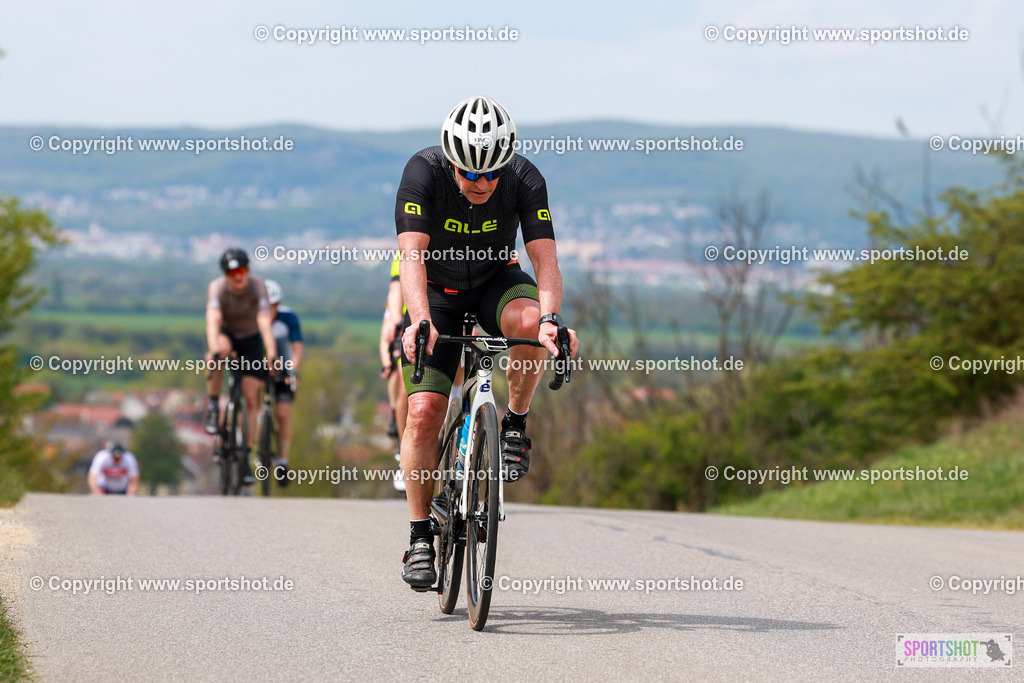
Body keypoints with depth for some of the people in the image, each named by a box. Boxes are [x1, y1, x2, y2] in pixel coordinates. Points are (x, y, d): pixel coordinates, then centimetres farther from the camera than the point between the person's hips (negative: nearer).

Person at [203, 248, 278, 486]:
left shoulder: (258, 286, -26)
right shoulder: (217, 288, -27)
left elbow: (265, 322, -37)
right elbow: (213, 321, -42)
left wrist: (272, 356, -49)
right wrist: (213, 351, -59)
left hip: (251, 339, 1)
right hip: (226, 333, -1)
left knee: (251, 399, -7)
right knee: (221, 349, -39)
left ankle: (246, 457, 0)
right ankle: (213, 406, -22)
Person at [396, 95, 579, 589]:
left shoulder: (525, 180, -23)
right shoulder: (423, 173, -27)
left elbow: (544, 257, -30)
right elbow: (411, 255, -35)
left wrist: (551, 317, -49)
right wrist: (420, 321, -51)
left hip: (497, 281, 1)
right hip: (438, 292, -1)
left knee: (529, 319, -36)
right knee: (424, 410, -14)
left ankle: (516, 424, -11)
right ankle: (420, 536, -1)